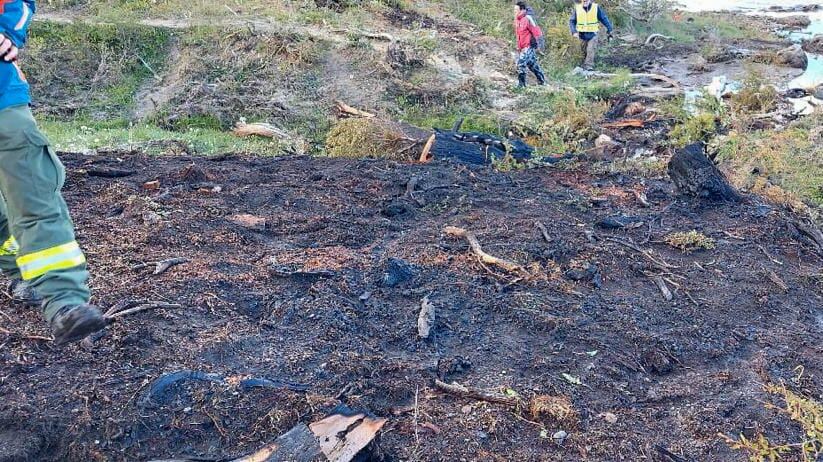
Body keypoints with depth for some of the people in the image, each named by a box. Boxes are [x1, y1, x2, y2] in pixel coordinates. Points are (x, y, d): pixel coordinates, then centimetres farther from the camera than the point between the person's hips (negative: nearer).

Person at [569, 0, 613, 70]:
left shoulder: (596, 7, -5)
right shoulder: (577, 8, -3)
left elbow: (604, 19, 3)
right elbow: (572, 21, 2)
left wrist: (609, 30, 2)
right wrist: (574, 31, -15)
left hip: (593, 34, -2)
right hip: (582, 35, 2)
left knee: (591, 50, -13)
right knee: (584, 51, 12)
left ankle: (589, 66, -13)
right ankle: (585, 64, 30)